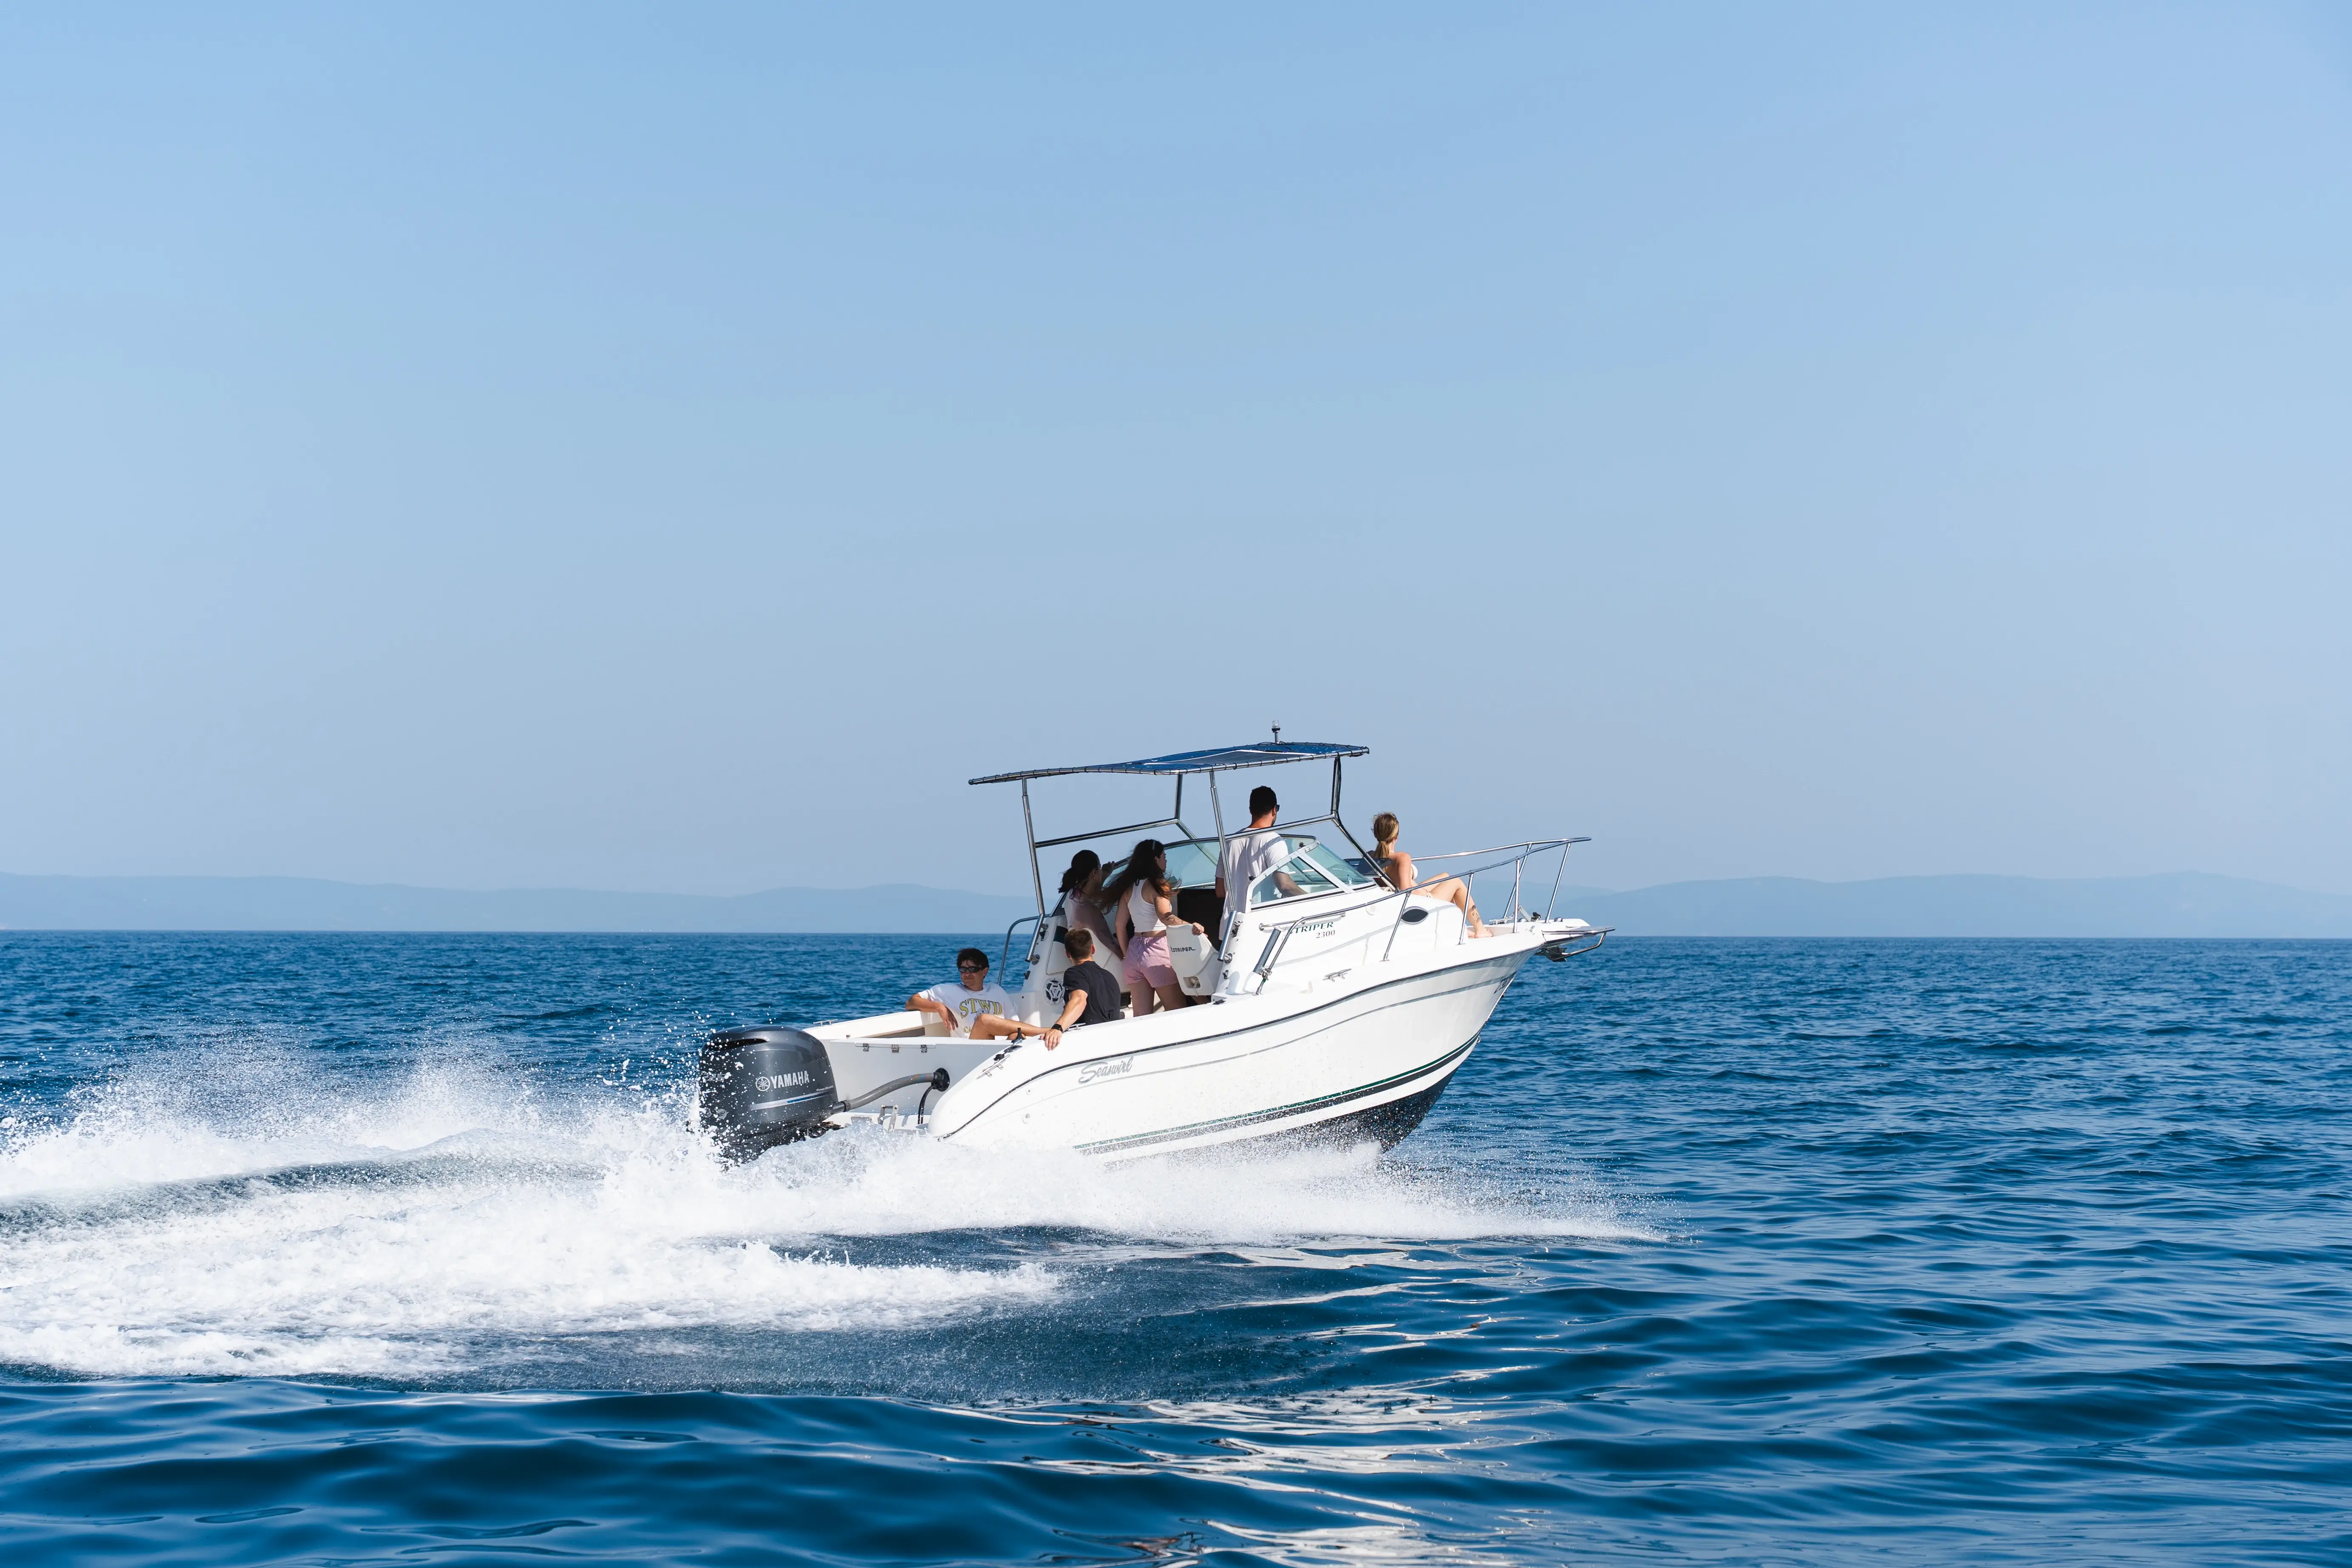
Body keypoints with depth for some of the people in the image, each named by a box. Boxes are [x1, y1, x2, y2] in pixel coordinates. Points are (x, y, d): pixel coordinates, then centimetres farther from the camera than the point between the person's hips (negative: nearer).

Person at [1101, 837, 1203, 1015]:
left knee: (1141, 1018, 6)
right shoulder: (1157, 885, -8)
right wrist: (1189, 926, -33)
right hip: (1157, 949, -7)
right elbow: (1165, 917, -25)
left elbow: (1120, 926, 14)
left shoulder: (1129, 888, 12)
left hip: (1134, 950, 7)